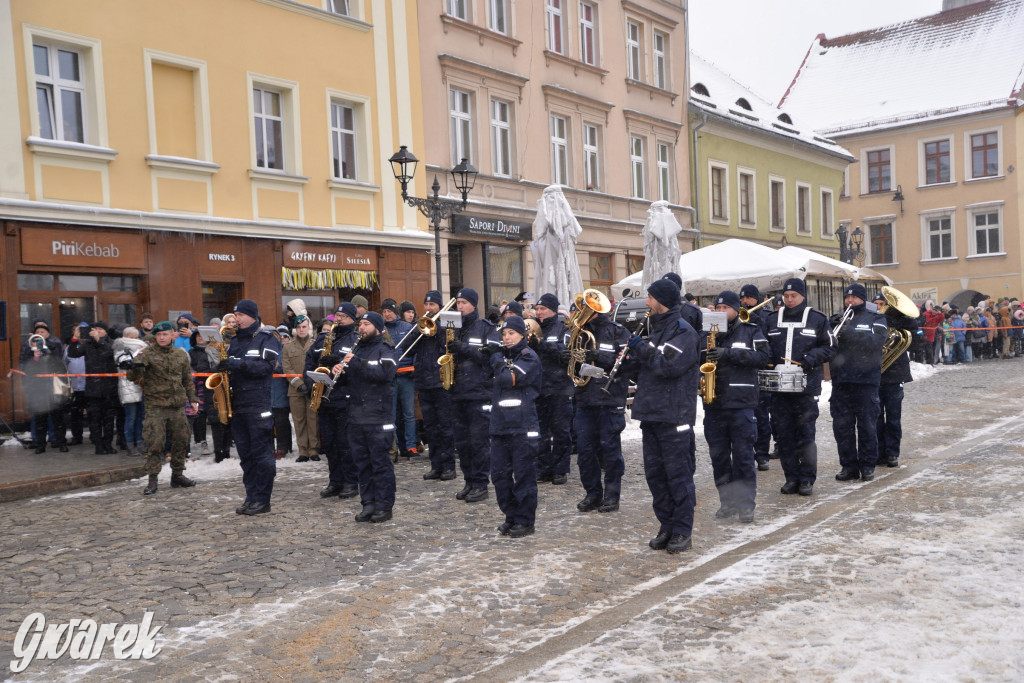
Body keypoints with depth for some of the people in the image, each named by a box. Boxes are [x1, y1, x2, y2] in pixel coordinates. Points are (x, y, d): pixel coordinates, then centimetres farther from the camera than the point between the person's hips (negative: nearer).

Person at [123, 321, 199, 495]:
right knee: (155, 443, -7)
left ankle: (177, 475, 23)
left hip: (177, 406, 4)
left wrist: (192, 398, 13)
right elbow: (135, 376, -15)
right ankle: (152, 481, 1)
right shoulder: (148, 353, -3)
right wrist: (133, 367, -37)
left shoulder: (180, 355, 10)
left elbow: (187, 379, 19)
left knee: (180, 441, 10)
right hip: (155, 406, -4)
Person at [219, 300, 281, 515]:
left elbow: (267, 366, -15)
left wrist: (237, 363, -21)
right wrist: (224, 367, 2)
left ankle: (262, 499, 1)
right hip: (238, 405, 7)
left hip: (259, 405, -7)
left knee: (261, 453, -4)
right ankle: (251, 497, 15)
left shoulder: (266, 339, -2)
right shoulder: (235, 341, 19)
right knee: (245, 454, 9)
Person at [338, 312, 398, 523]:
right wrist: (337, 370, -2)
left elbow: (384, 373, -20)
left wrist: (357, 362, -21)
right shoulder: (356, 350, 19)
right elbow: (345, 377, 20)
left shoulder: (385, 350, -2)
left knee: (381, 462, -3)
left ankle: (384, 506, 4)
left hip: (378, 418, -7)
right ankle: (368, 503, 18)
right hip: (356, 416, 7)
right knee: (362, 462, 10)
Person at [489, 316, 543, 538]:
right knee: (499, 474, 8)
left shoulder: (530, 358, -4)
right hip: (499, 425, 6)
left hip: (523, 426, -6)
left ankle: (525, 521, 10)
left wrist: (502, 368, -1)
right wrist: (505, 367, -3)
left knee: (523, 475, -1)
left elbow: (510, 379, -15)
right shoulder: (499, 357, 18)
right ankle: (511, 516, 23)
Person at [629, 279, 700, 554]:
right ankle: (667, 527, 20)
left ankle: (683, 531, 6)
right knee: (655, 473, 10)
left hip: (674, 415, -9)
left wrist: (641, 348, -12)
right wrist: (634, 357, 4)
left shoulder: (683, 331, -9)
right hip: (652, 413, 9)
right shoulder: (656, 329, 18)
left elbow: (669, 365, -22)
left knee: (678, 474, -2)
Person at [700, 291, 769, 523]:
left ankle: (746, 504, 5)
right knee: (718, 455, 7)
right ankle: (727, 502, 17)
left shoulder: (751, 331, 4)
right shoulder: (706, 333, 15)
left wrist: (729, 353, -17)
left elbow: (762, 357, -9)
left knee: (743, 455, -2)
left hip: (741, 403, -4)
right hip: (713, 404, 4)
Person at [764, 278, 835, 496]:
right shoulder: (772, 321, 14)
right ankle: (791, 478, 14)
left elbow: (829, 348, 6)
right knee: (783, 434, 5)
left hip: (806, 387, -3)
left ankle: (807, 479, 6)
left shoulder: (817, 319, 5)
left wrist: (813, 356, -11)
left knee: (805, 434, -4)